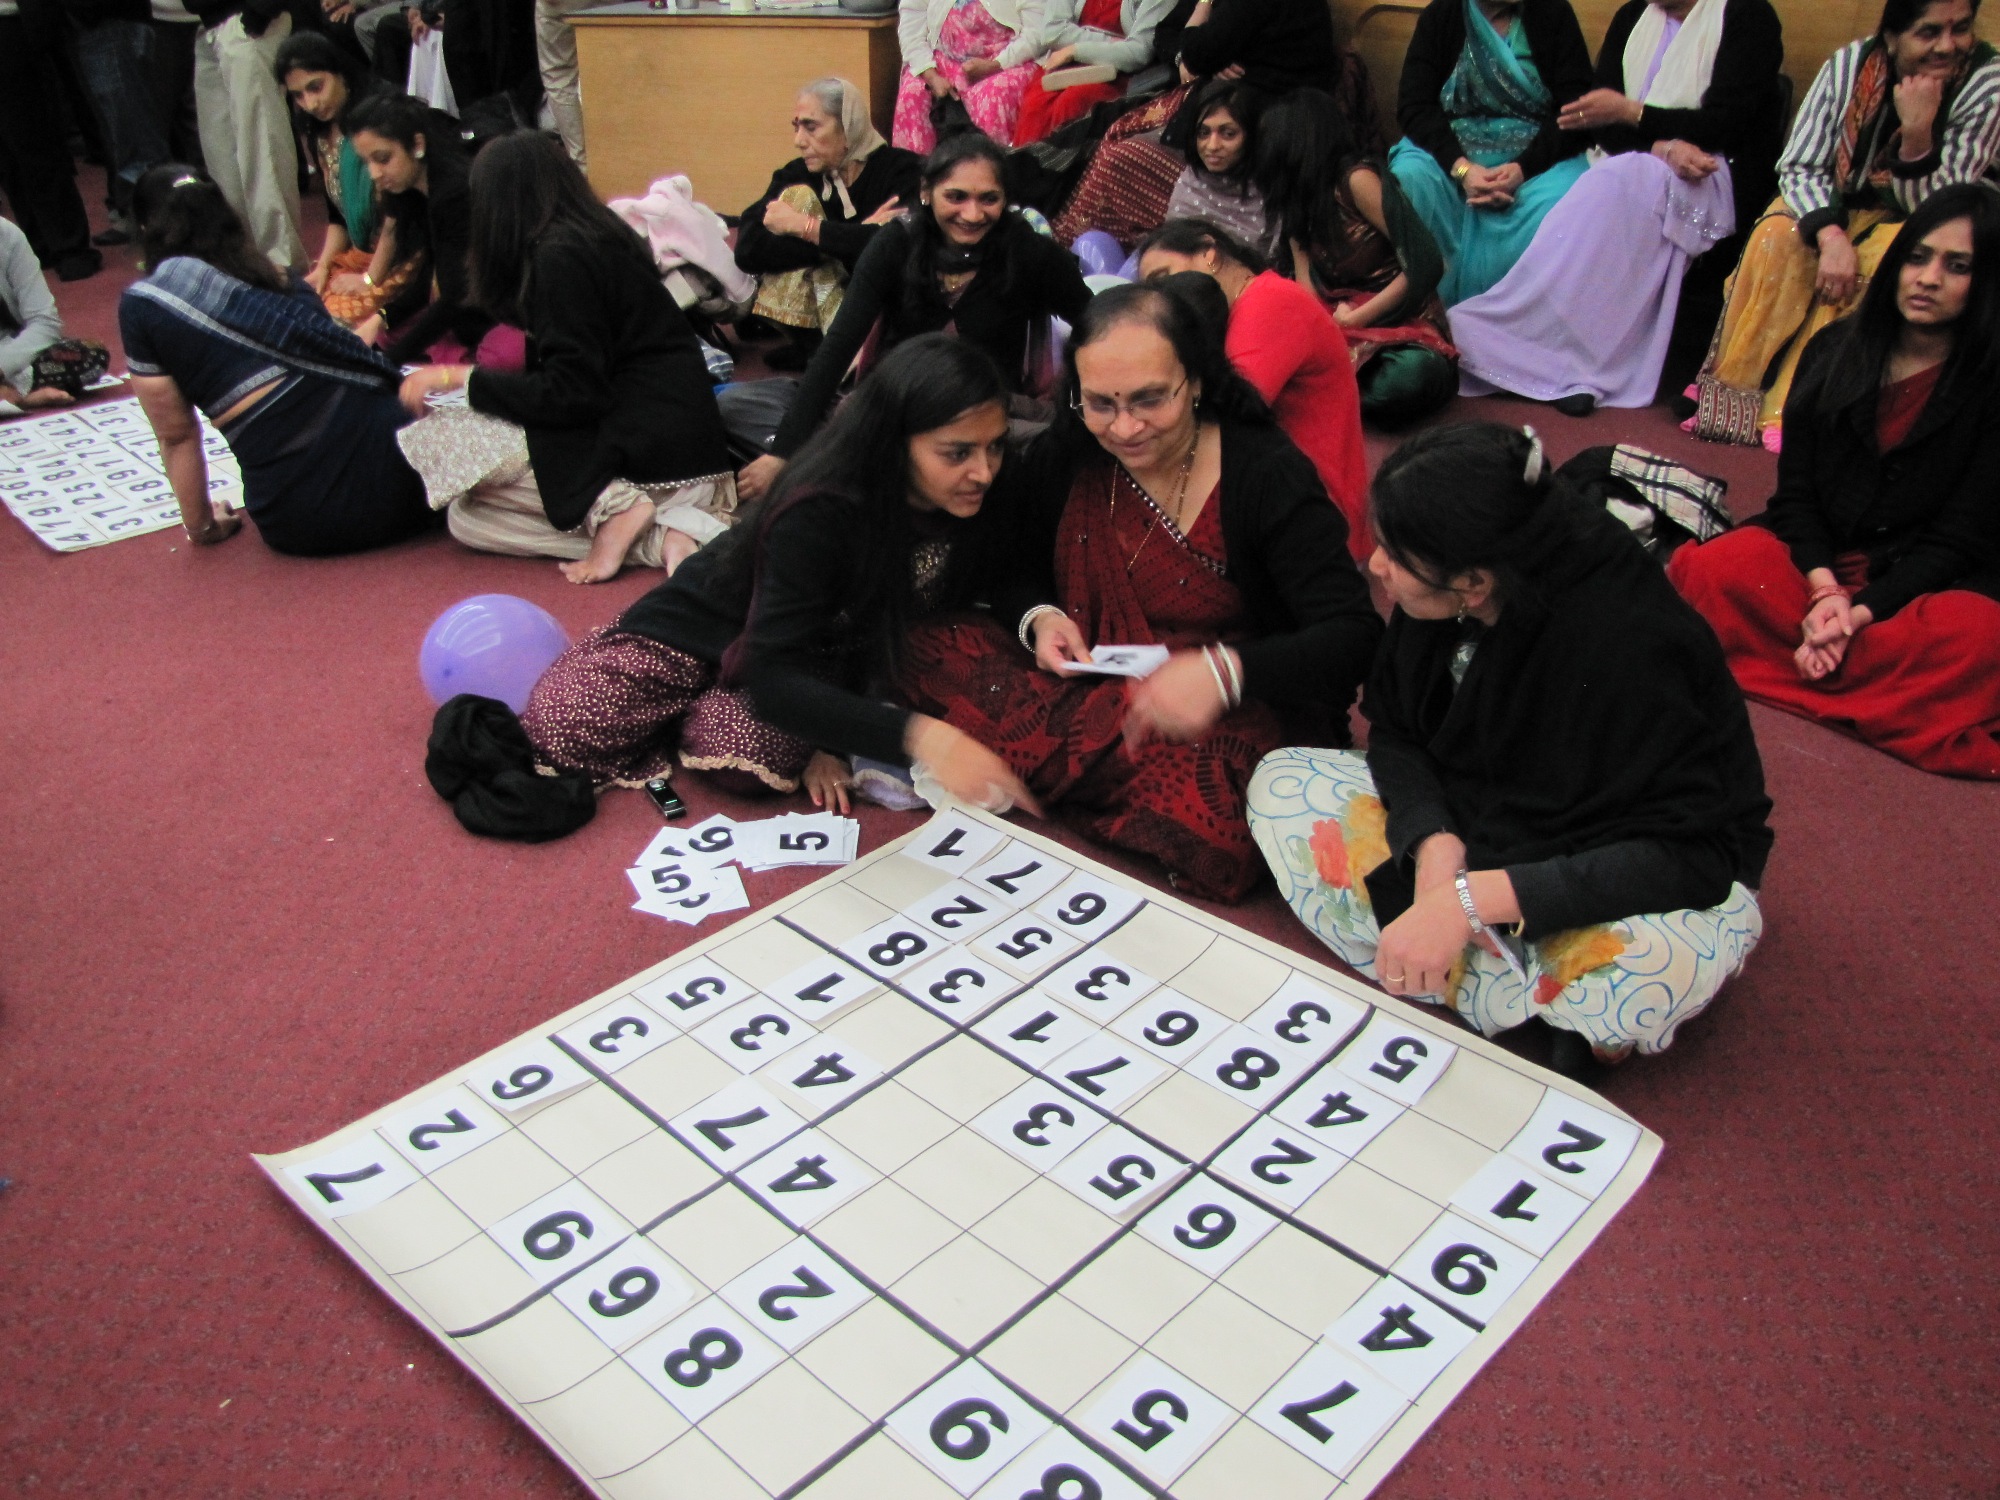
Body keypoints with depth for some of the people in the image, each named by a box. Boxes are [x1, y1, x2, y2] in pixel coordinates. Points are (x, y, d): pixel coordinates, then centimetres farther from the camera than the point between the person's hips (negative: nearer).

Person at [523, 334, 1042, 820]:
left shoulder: (984, 506, -18)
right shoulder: (820, 515, -34)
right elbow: (773, 681, -39)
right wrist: (916, 734, -52)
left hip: (824, 658, 3)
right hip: (715, 625, -3)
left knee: (752, 755, -30)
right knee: (558, 726, -21)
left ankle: (700, 716, 6)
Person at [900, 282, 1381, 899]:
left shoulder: (1269, 474, -13)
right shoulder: (1067, 455, 1)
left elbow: (1354, 636, -19)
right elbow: (1018, 569, 14)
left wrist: (1226, 670, -37)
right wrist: (1037, 617, -11)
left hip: (1231, 712, -3)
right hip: (1081, 682, 4)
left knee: (1207, 827, -39)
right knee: (920, 653, -19)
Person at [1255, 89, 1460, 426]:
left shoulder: (1357, 179, -11)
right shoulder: (1297, 197, 14)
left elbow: (1425, 264, -15)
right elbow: (1306, 287, 4)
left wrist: (1353, 320, -12)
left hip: (1401, 322, -5)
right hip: (1340, 326, 6)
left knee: (1411, 376, -39)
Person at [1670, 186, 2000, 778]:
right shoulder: (1835, 350, 6)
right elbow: (1796, 489, 2)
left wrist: (1862, 612, -23)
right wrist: (1824, 589, -16)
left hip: (1921, 581, -2)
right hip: (1819, 556, 2)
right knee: (1711, 569, -30)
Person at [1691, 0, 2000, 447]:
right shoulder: (1851, 64, -14)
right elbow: (1799, 167, -13)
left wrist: (1917, 131, -38)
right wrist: (1831, 236, -31)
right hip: (1836, 207, 2)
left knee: (1877, 263, -34)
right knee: (1776, 238, -29)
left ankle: (1790, 408, -31)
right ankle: (1734, 390, -25)